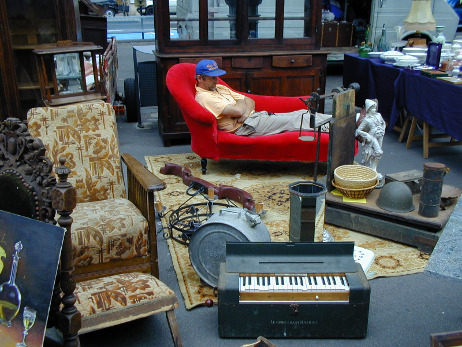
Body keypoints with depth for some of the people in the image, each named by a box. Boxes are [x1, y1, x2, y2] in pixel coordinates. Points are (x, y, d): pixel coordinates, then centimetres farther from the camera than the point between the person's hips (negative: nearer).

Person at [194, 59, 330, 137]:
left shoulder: (220, 88, 20)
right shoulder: (203, 97, -11)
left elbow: (250, 101, 16)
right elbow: (238, 111, -21)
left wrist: (246, 111, -8)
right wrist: (241, 102, 3)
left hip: (253, 115, 9)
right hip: (245, 126, -9)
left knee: (301, 114, -1)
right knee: (294, 121, -14)